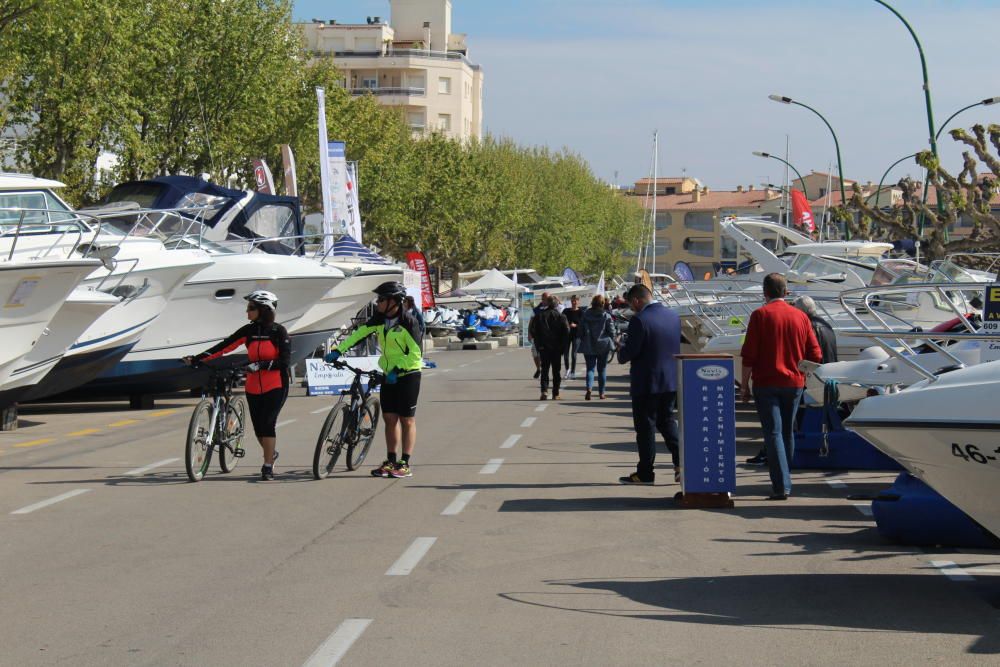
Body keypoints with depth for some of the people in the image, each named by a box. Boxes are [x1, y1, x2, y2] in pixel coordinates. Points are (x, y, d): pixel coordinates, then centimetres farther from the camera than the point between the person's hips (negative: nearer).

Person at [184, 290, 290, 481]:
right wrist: (196, 359, -9)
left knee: (268, 424, -14)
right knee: (258, 428, 6)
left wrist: (260, 365, -27)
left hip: (275, 386, -4)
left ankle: (268, 467, -7)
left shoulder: (279, 332, -8)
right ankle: (271, 453, 33)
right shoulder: (248, 331, 4)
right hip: (253, 387, 5)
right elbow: (224, 347, -1)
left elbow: (285, 361, -15)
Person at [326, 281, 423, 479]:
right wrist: (338, 350, -9)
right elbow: (359, 334, 1)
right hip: (389, 374, 7)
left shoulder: (408, 322, -17)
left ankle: (405, 464, 3)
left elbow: (415, 354, -19)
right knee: (389, 418, 7)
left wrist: (397, 370, -24)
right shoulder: (380, 319, 2)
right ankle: (391, 461, 14)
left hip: (408, 374, -7)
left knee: (407, 419, -1)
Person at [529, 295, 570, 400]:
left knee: (545, 369, 6)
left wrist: (538, 345, 4)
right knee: (556, 371, 7)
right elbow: (566, 332, -8)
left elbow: (533, 331, -1)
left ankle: (544, 391, -13)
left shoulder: (539, 315, 0)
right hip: (557, 348, -1)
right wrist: (563, 347, -1)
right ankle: (555, 394, 8)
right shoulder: (561, 316, -5)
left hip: (543, 347, 1)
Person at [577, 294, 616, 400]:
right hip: (603, 346, 0)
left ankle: (589, 388, -22)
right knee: (602, 369, 11)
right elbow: (611, 331, -4)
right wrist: (611, 343, 11)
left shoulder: (585, 315, -4)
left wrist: (580, 340, 13)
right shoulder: (606, 316, -8)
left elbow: (580, 331, 0)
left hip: (588, 346, 0)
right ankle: (601, 392, 14)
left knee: (590, 368, 2)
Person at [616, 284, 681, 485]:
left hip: (646, 383, -7)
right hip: (671, 381, 7)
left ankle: (644, 473, 8)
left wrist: (620, 352, 3)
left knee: (645, 427, 2)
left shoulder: (639, 320, -19)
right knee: (667, 421, 18)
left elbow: (629, 352, -20)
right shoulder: (673, 316, 5)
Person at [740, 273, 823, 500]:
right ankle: (784, 482, 24)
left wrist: (745, 384, -3)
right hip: (794, 383, 4)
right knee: (788, 432, 16)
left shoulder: (760, 315, -7)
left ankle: (781, 486, -13)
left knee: (773, 433, -5)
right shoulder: (800, 316, 5)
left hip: (766, 383, -4)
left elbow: (749, 355, -10)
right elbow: (815, 354, 5)